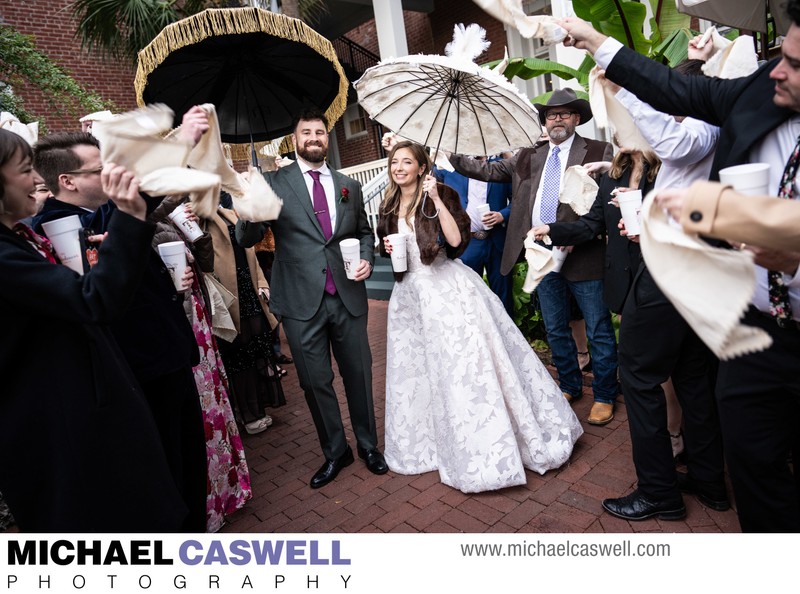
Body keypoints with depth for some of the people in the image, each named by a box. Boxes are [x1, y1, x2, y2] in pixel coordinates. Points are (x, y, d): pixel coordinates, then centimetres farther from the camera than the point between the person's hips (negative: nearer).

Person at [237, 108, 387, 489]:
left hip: (348, 297, 3)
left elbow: (364, 231, 21)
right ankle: (335, 452, 30)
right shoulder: (274, 182, 1)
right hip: (302, 301, -2)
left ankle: (368, 444, 34)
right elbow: (246, 238, -6)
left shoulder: (349, 186, 11)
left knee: (359, 374, 13)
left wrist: (367, 259, 0)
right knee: (315, 382, 9)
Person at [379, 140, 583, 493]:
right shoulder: (389, 207, 12)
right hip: (411, 294, 6)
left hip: (448, 290, -6)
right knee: (418, 371, 11)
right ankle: (429, 442, 30)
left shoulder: (442, 194, -4)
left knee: (467, 366, -6)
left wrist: (437, 199, -19)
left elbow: (456, 239, -17)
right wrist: (389, 249, 0)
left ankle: (487, 450, 9)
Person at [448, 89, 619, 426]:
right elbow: (488, 171, 10)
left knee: (598, 330, 5)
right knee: (555, 329, 16)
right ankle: (570, 386, 34)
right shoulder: (528, 158, 13)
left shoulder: (599, 152, 0)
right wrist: (449, 156, 2)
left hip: (583, 254, -4)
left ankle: (604, 395, 23)